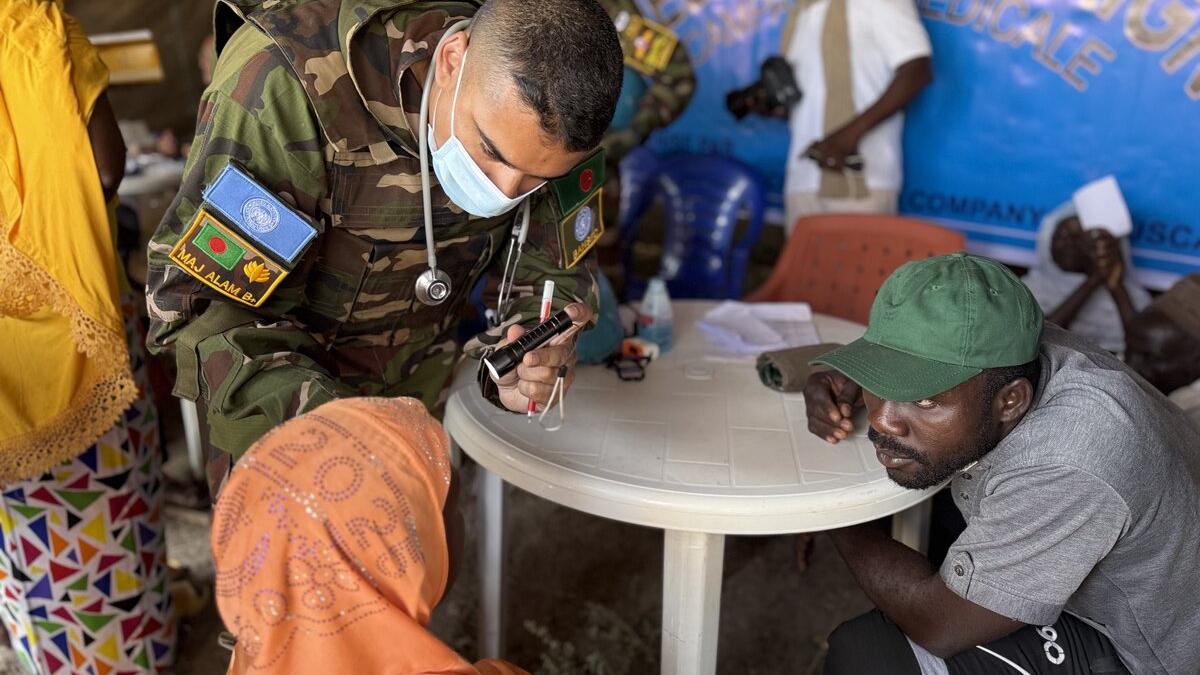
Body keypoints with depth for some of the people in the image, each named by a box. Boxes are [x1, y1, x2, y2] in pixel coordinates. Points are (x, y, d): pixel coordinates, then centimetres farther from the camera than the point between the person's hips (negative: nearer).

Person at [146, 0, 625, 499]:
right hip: (262, 382, -3)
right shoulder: (285, 87, -34)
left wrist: (528, 364, -29)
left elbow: (552, 272, -7)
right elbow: (198, 299, -30)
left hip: (418, 377, 4)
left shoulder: (551, 117, -20)